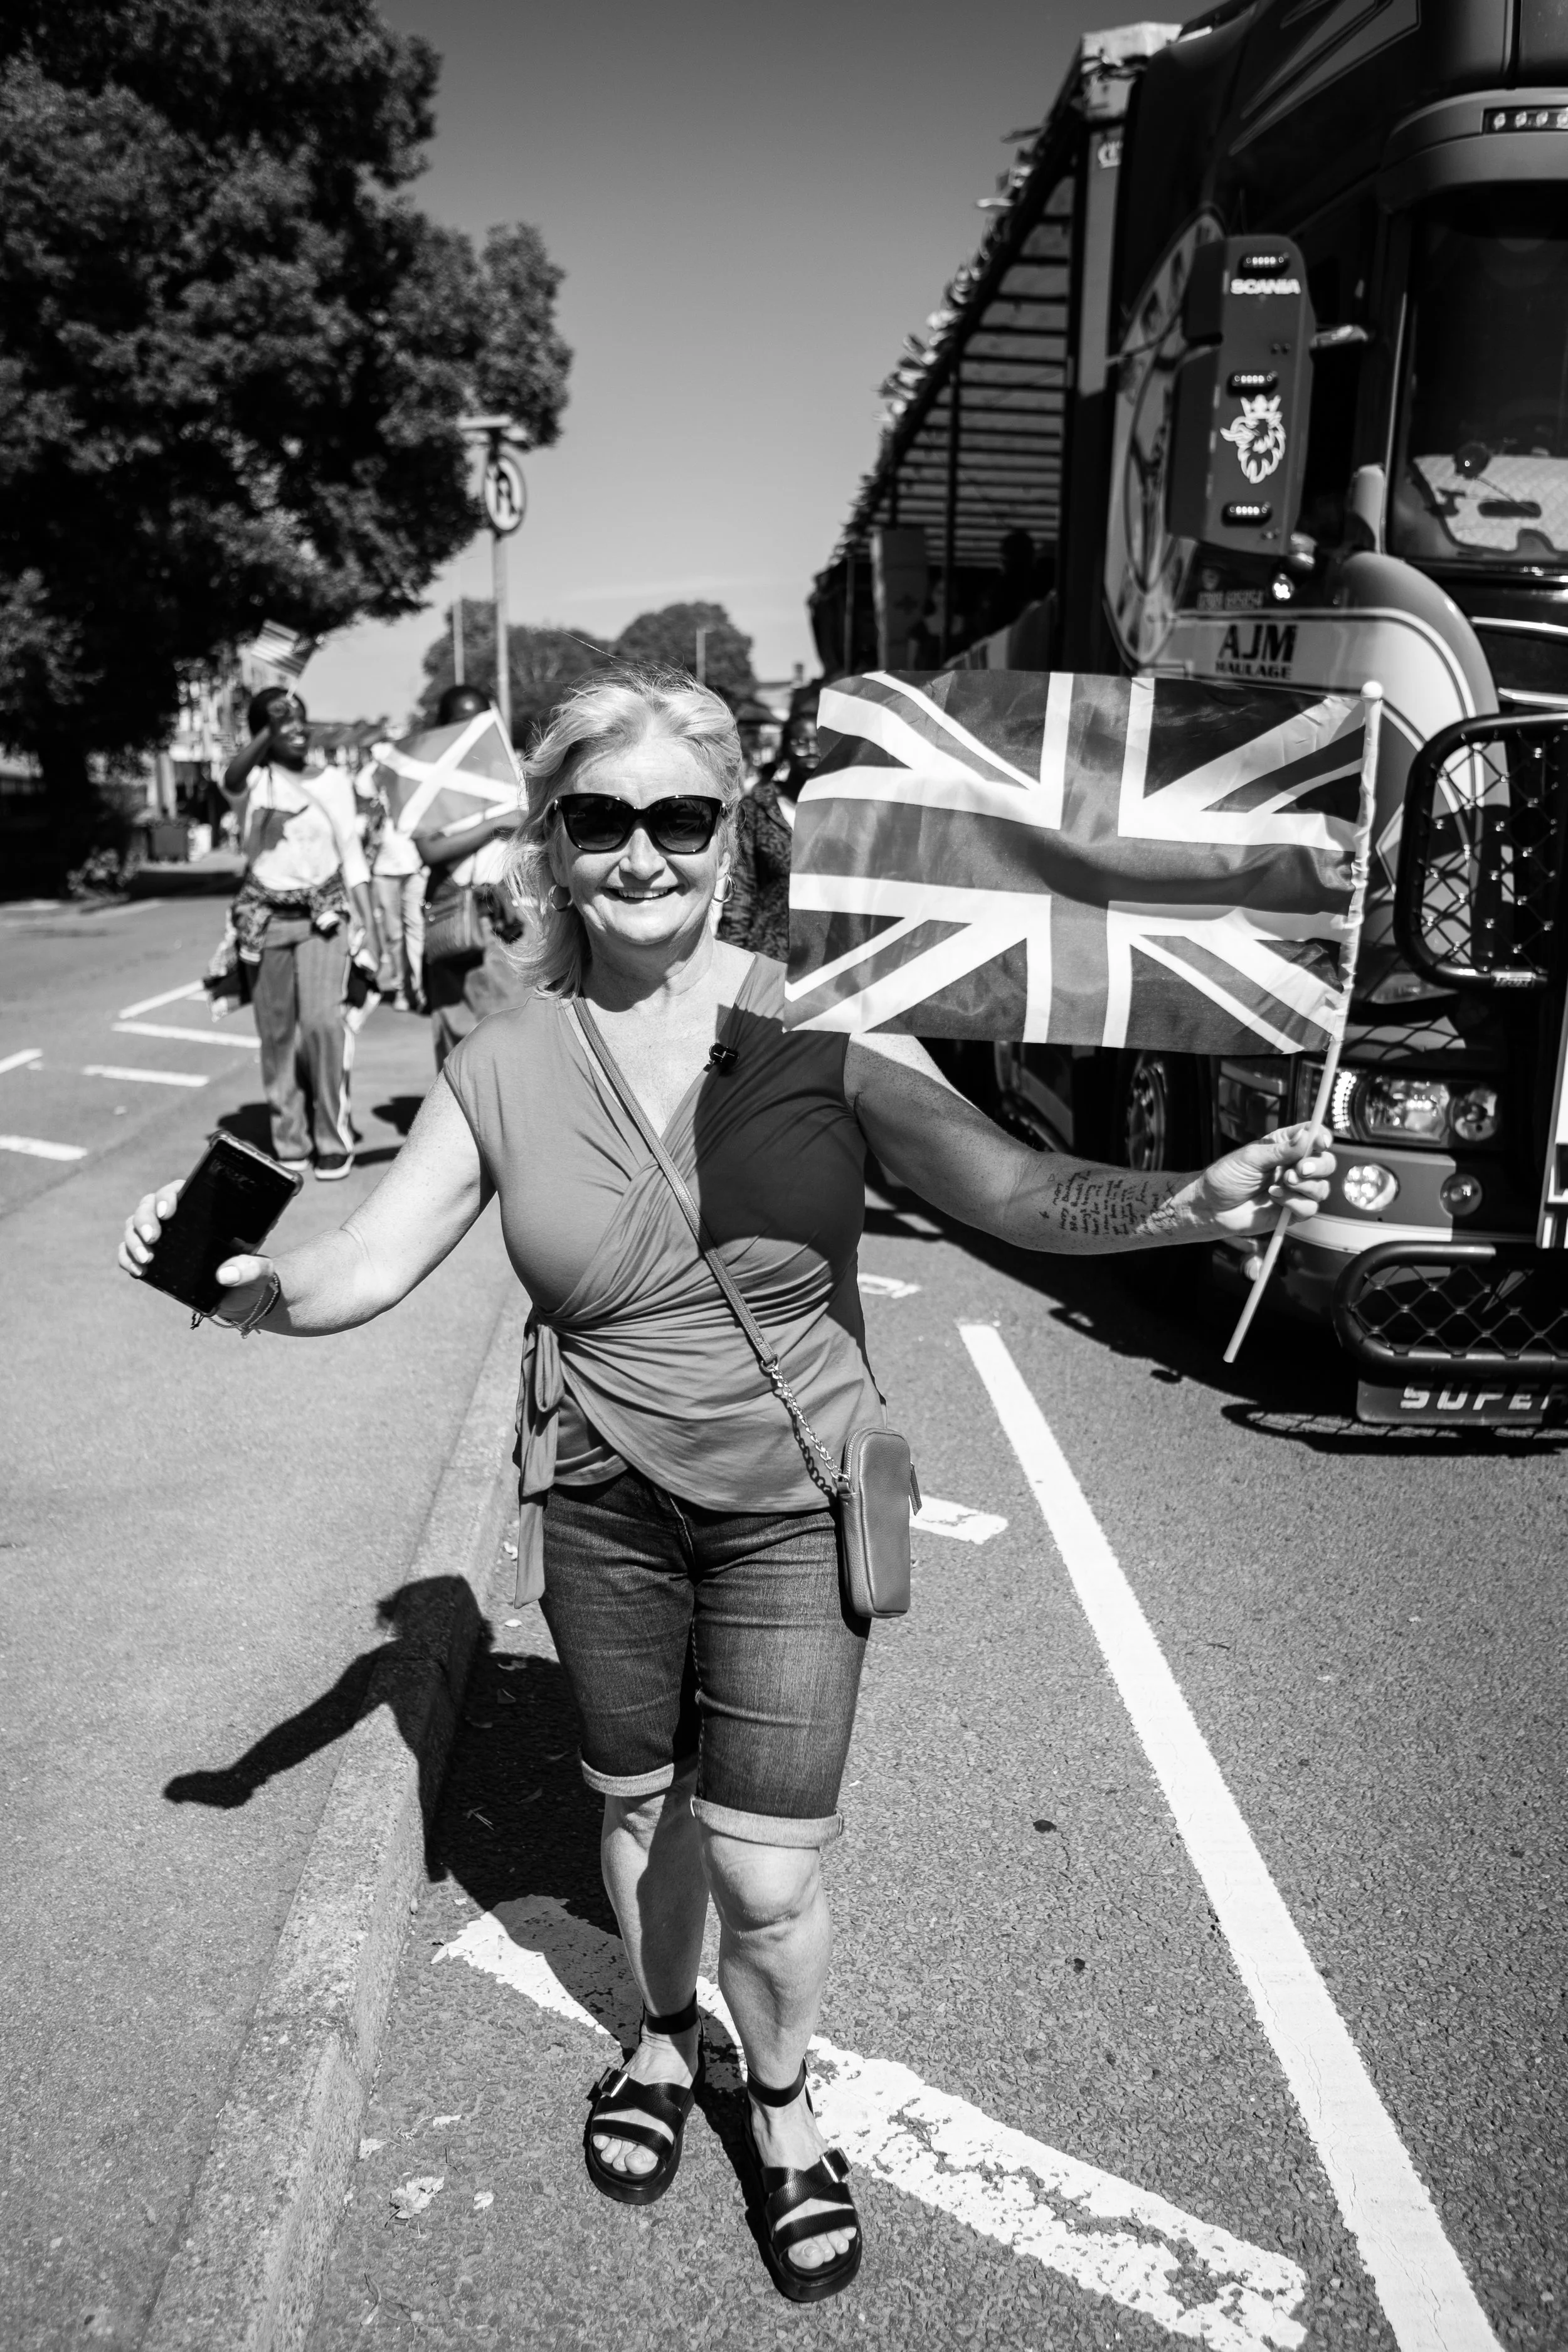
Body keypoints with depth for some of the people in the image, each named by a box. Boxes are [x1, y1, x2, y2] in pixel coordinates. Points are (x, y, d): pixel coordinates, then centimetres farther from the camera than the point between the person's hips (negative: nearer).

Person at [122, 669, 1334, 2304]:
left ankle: (784, 2105, 36)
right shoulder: (503, 1067, -7)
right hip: (603, 1504, 2)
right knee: (640, 1804, 21)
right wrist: (233, 1279, -24)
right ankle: (664, 2042, 52)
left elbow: (1015, 1193, -14)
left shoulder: (817, 1030, -13)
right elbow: (364, 1267, -4)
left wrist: (1193, 1202, -32)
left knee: (767, 1871, 2)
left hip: (794, 1506, -2)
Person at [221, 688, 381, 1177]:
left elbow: (352, 856, 7)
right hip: (266, 917, 0)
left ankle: (334, 1138, -4)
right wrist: (271, 730, -37)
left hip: (324, 914, 0)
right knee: (276, 1032, 4)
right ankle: (289, 1142, 16)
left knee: (323, 1020, -16)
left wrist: (369, 928, 1)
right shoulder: (255, 781, -1)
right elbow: (231, 779, -27)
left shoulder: (332, 779, 5)